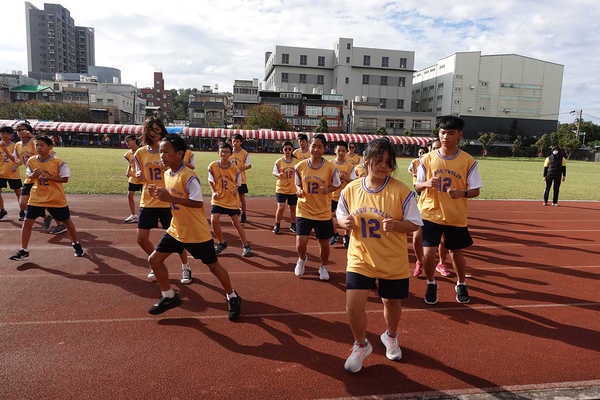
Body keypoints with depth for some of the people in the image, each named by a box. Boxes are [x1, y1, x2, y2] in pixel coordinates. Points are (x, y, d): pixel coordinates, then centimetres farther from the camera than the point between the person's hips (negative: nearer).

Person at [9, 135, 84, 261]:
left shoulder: (57, 162, -14)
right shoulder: (31, 161, -1)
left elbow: (65, 178, -12)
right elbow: (30, 177, 10)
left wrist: (48, 177, -24)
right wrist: (34, 175, -14)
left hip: (57, 199, -3)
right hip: (36, 198, 3)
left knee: (67, 221, 10)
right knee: (27, 222, -4)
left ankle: (76, 244, 31)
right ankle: (24, 251, 6)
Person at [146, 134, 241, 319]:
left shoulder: (188, 176, -21)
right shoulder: (167, 174, 5)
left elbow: (198, 202, -27)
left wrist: (170, 198, -31)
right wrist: (159, 193, -2)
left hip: (197, 233, -8)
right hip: (176, 230, 8)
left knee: (213, 266, 4)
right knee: (154, 259, 6)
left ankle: (232, 298, 26)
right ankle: (169, 297, 24)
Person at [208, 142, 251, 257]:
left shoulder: (235, 168, -6)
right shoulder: (213, 166, -6)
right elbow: (210, 180, 6)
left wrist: (235, 190, -14)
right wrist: (214, 192, -8)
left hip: (232, 199, -1)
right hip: (218, 199, 1)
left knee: (236, 222, 2)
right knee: (214, 220, -11)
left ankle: (245, 245, 17)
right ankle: (221, 243, 14)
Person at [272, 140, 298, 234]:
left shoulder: (296, 161, 2)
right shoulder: (279, 161, -3)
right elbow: (274, 172, 1)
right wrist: (279, 175, -20)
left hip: (293, 189, 2)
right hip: (281, 188, -2)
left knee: (293, 208, 12)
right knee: (280, 208, -11)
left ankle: (293, 226, 29)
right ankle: (277, 225, 9)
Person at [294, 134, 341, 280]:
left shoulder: (330, 168, -8)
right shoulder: (300, 166, -3)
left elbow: (336, 185, 4)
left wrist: (328, 189, -17)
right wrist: (299, 190, -11)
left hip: (323, 212, 0)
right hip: (304, 211, 0)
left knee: (324, 243, 11)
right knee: (300, 244, -7)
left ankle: (323, 267, 40)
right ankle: (302, 258, 29)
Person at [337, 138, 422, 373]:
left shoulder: (401, 191, -12)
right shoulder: (351, 189, -5)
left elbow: (414, 224, -8)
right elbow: (341, 216, 8)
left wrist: (395, 224, -28)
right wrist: (345, 222, -15)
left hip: (393, 262, -1)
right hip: (360, 259, 1)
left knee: (392, 303, 16)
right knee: (353, 305, -8)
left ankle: (391, 337, 50)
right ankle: (361, 346, 23)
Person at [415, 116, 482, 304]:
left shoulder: (468, 161, -5)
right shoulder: (428, 158, -2)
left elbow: (475, 190, -1)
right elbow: (417, 186, 5)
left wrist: (462, 193, -22)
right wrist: (426, 183, -18)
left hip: (457, 217, 0)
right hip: (430, 214, 0)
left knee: (456, 253, 12)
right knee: (428, 253, -7)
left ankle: (461, 285, 39)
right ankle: (431, 284, 22)